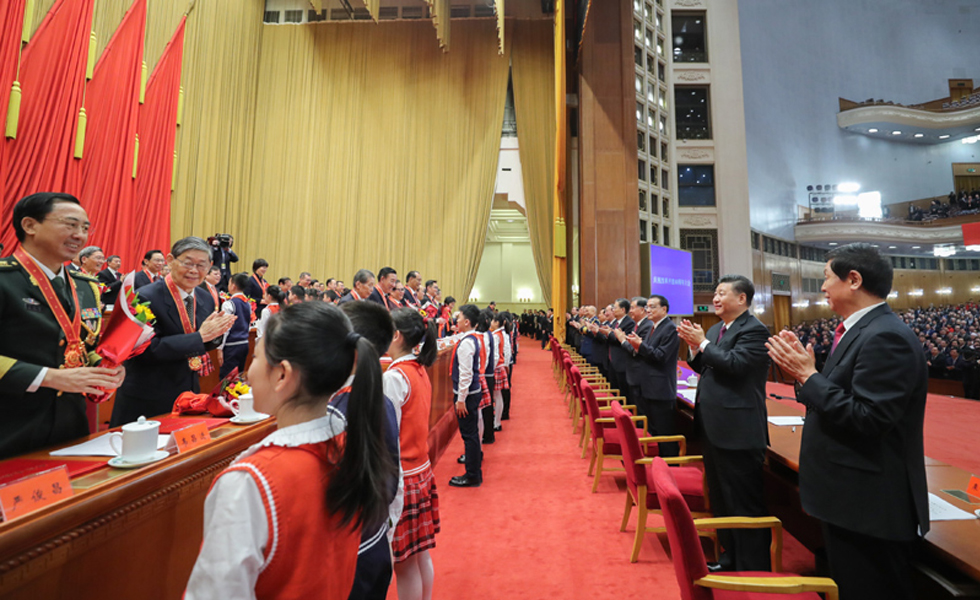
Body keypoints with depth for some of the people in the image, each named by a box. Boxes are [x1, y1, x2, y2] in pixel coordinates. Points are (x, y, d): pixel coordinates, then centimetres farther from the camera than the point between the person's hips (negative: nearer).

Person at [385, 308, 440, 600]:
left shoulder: (395, 376, -19)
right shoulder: (419, 370, 5)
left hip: (401, 476, -8)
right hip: (421, 469, 8)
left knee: (405, 562, 8)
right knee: (421, 553, 21)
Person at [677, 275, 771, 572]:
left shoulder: (754, 330, -13)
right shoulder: (716, 329, 13)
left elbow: (733, 363, -26)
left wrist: (702, 343, -15)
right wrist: (694, 347, -2)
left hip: (737, 432, -9)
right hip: (713, 428, 9)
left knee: (744, 504, 4)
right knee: (720, 499, 21)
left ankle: (753, 570, 20)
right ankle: (730, 557, 38)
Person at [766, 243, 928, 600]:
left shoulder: (886, 337, -21)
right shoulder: (858, 330, 9)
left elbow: (868, 419, -27)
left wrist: (808, 374, -21)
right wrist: (803, 371, 0)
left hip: (869, 508, -10)